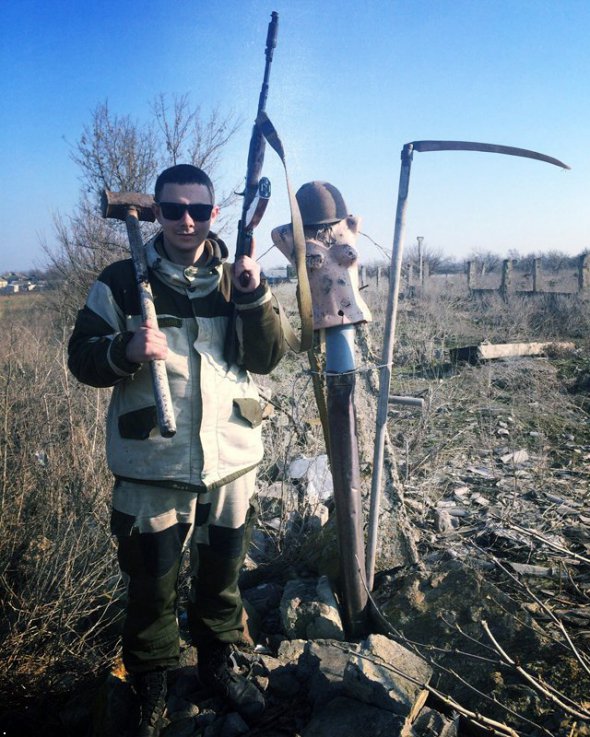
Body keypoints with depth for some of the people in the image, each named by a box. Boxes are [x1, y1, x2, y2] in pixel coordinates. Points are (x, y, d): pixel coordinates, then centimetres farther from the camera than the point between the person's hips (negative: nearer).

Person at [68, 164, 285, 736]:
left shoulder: (236, 278, 5)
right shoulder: (122, 280, -3)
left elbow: (267, 359, -1)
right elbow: (81, 358, -3)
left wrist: (255, 296, -17)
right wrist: (126, 351, -24)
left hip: (232, 461, 3)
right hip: (151, 468, -2)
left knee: (222, 574, 19)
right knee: (152, 585, 13)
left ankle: (218, 662, 45)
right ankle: (151, 688, 38)